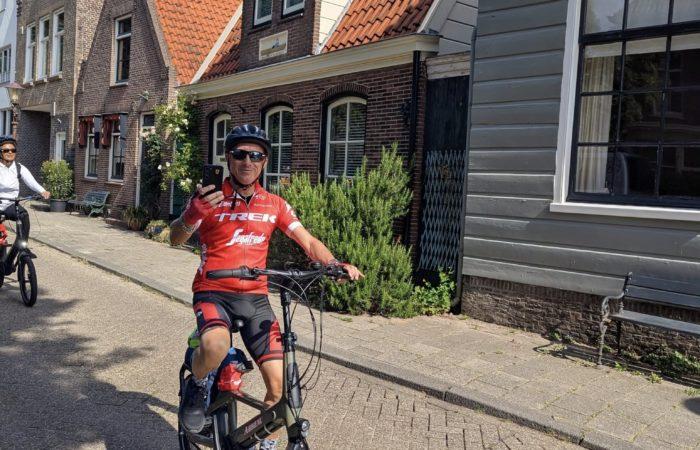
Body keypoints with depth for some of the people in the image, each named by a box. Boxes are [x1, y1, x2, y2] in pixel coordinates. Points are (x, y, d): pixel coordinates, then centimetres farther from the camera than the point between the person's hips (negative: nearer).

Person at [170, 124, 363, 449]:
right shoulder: (209, 199, -3)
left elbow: (309, 242, 0)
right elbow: (176, 238, -15)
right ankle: (197, 385, 0)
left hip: (254, 297, 3)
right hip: (213, 291, -2)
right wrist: (194, 213, -37)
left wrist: (336, 265, -21)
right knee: (216, 347, -35)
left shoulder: (274, 205, 6)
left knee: (279, 386, -5)